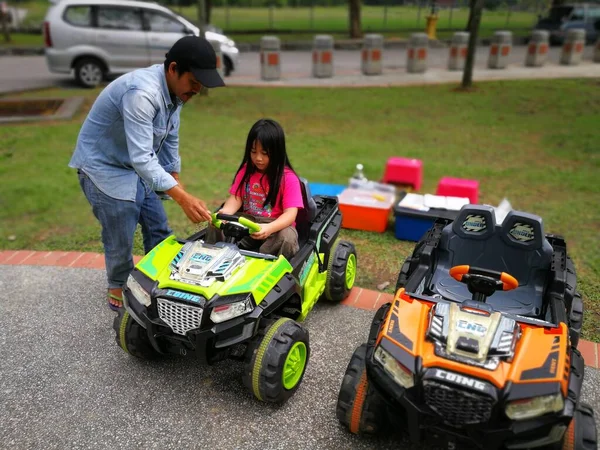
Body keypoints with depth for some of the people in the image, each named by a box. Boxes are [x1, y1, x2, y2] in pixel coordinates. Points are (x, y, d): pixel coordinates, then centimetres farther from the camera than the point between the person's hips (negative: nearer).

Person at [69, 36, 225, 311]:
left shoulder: (174, 90, -4)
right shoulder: (142, 93, -33)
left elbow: (169, 141, 9)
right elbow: (141, 158, -39)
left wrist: (176, 182, 12)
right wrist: (182, 197, -44)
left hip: (137, 166, 8)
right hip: (104, 168, -8)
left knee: (158, 229, 10)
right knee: (121, 240, -2)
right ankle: (118, 291, 24)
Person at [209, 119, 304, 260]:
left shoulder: (288, 178, -12)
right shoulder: (246, 171, 4)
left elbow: (290, 213, -19)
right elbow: (236, 198, -1)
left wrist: (270, 228, -39)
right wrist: (224, 212, -25)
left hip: (276, 226, -4)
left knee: (287, 238, -34)